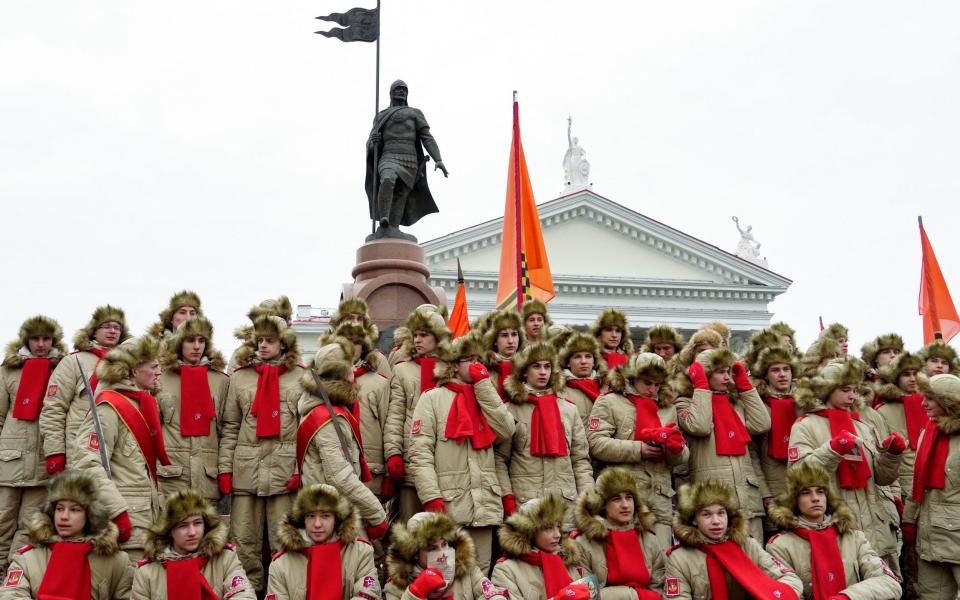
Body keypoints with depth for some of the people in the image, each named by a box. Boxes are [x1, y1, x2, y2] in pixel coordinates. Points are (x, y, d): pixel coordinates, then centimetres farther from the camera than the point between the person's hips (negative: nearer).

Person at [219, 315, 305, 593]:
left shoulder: (300, 377, 4)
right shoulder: (239, 377, 9)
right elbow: (229, 428, 8)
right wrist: (224, 468, 1)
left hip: (285, 470, -2)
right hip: (246, 470, 2)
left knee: (284, 542, 2)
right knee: (244, 541, 6)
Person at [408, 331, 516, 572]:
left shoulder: (486, 397, 19)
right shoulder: (433, 398, 3)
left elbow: (506, 430, -1)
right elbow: (419, 453, -6)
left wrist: (484, 385, 0)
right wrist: (431, 497, -17)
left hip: (485, 505, 4)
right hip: (448, 506, -4)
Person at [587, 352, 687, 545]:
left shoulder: (668, 408, 21)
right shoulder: (609, 402, 6)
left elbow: (682, 458, 20)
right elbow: (596, 444, -8)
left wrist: (676, 447, -4)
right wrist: (638, 449, -12)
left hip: (660, 498, 4)